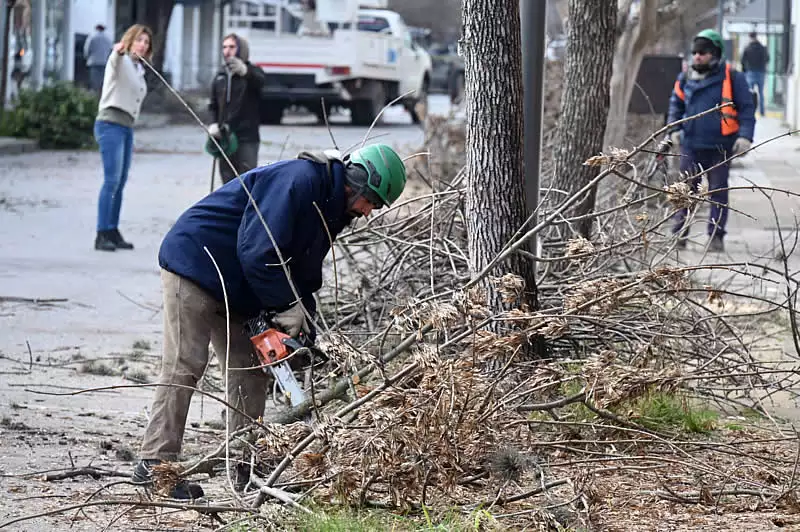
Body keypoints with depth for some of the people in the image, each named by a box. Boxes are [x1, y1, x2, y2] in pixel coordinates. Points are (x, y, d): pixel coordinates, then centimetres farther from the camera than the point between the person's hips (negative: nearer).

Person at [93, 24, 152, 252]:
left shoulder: (139, 68, 18)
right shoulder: (121, 61, -6)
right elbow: (115, 61, -31)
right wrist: (119, 51, -54)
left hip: (127, 127, 9)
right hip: (110, 124, -9)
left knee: (120, 182, 8)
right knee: (112, 180, -14)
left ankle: (113, 233, 13)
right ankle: (102, 235, -16)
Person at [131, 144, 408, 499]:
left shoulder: (329, 208, 9)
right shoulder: (300, 180, -23)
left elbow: (305, 274, 14)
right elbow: (258, 251, -29)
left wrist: (304, 332, 2)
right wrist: (288, 306, -22)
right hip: (193, 265, -10)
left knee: (250, 368, 7)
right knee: (185, 366, -12)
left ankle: (247, 465, 9)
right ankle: (154, 465, -12)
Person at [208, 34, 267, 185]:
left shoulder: (252, 73, -6)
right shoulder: (220, 76, 11)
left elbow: (260, 80, -33)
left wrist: (245, 71, -56)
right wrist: (214, 124, 1)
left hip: (247, 139, -6)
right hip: (224, 138, 6)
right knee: (228, 181, 10)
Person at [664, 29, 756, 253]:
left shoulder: (731, 78, -4)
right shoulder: (685, 78, 6)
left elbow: (747, 108, -1)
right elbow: (676, 105, 20)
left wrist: (745, 135, -12)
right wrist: (674, 129, 6)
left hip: (720, 147, -3)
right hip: (691, 145, 3)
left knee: (718, 191, 4)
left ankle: (716, 236, 11)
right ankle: (680, 233, 11)